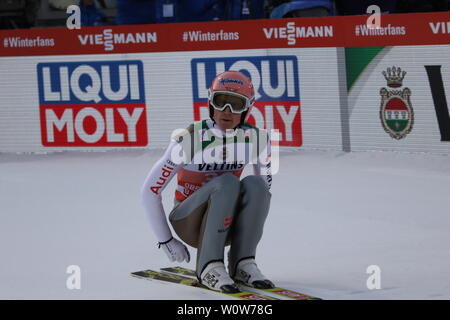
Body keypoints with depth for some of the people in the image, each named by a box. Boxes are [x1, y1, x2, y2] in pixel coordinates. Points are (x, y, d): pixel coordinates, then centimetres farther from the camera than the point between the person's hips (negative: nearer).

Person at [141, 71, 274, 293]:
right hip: (188, 223, -4)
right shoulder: (189, 139, -18)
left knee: (255, 184, -25)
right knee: (227, 182, -31)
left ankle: (243, 264, -21)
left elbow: (265, 187, 12)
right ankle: (209, 266, -30)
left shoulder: (255, 139, -7)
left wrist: (250, 229, 7)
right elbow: (150, 191, -12)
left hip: (226, 226, 4)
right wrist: (166, 241, -11)